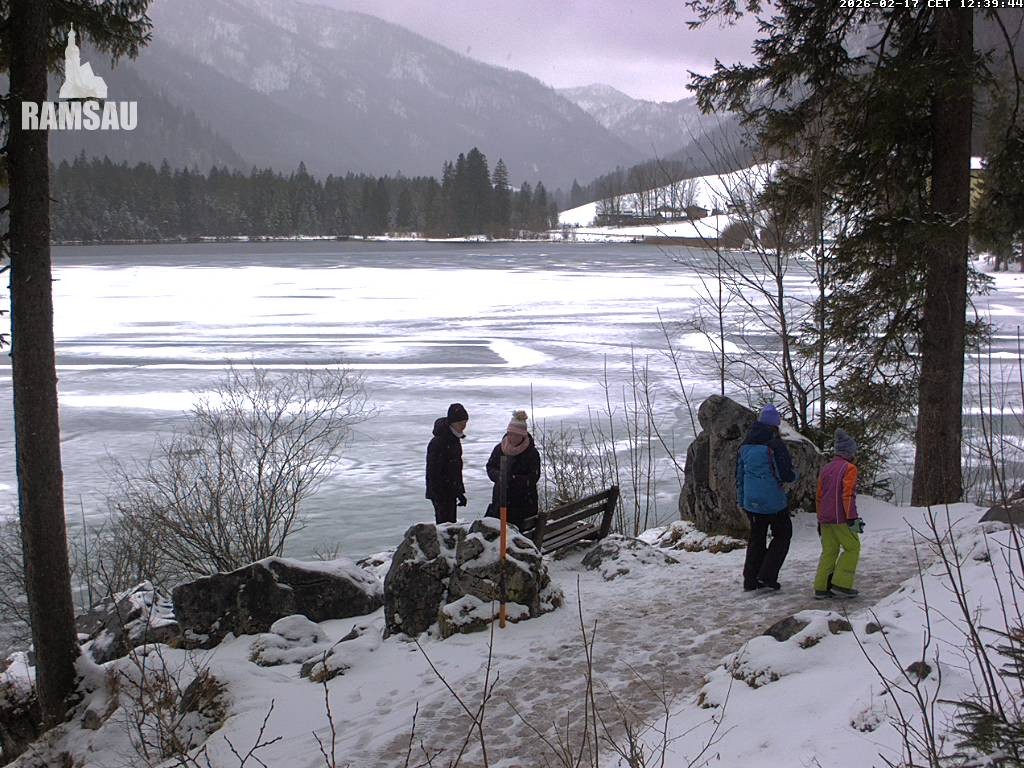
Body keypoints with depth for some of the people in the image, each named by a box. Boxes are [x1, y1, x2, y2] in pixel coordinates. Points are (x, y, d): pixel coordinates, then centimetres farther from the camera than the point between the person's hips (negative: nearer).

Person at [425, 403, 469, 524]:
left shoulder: (455, 439, 11)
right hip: (440, 492, -9)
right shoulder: (438, 442, -17)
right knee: (444, 523, -10)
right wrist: (437, 494, -20)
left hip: (451, 492, 9)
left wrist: (460, 492, 20)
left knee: (451, 522, 10)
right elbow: (432, 471, -18)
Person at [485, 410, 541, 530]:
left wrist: (514, 479, -23)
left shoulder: (532, 453, -7)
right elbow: (490, 467, 11)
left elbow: (534, 477, -11)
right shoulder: (499, 448, 4)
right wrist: (499, 476, -12)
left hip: (523, 503, -4)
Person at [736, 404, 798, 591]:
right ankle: (767, 576, 2)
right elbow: (787, 476, -16)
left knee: (756, 538, 17)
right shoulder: (775, 444, -15)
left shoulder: (745, 446, 6)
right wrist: (794, 474, 8)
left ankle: (750, 580, 15)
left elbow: (739, 475, 12)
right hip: (774, 502, -6)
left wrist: (741, 501, 19)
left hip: (751, 503, 6)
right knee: (782, 535, 12)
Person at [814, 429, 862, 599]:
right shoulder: (849, 468, -7)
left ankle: (821, 588, 4)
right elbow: (848, 494, -15)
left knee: (829, 551, 9)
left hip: (825, 519, 7)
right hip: (841, 519, -7)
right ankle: (841, 584, -2)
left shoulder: (826, 468, 16)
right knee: (852, 548, 5)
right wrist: (852, 518, -15)